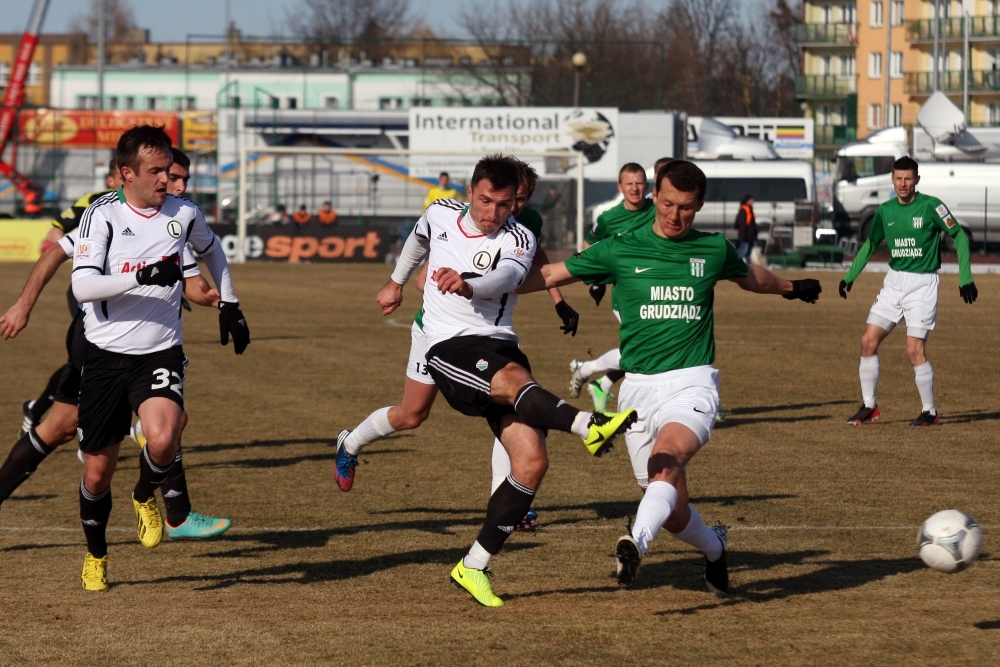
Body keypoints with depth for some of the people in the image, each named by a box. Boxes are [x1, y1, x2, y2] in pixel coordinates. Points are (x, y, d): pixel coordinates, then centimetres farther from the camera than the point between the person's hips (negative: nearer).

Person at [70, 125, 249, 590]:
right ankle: (95, 554, 33)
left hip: (160, 354, 1)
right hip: (105, 355, -1)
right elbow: (82, 286, -21)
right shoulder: (103, 215, -9)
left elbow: (211, 250, 25)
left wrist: (229, 304, 24)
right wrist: (140, 277, -32)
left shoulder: (183, 214, 1)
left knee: (163, 440, -28)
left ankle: (146, 496, 6)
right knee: (97, 470, 6)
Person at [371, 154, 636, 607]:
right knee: (516, 380, -35)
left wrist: (468, 286, -48)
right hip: (449, 349, -2)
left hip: (499, 347, 2)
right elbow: (418, 240, 33)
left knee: (531, 461, -13)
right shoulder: (440, 215, 7)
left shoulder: (518, 240, -2)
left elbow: (505, 277, -26)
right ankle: (590, 427, -63)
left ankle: (473, 568, -3)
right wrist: (397, 282, 48)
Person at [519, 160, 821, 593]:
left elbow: (750, 277, 29)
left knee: (666, 459, -33)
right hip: (639, 387, 1)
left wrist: (790, 288, 48)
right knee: (673, 511, 3)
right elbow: (549, 275, 2)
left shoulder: (714, 249, 6)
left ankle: (636, 542, -52)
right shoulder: (621, 250, 1)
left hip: (692, 382, -1)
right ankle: (714, 548, 35)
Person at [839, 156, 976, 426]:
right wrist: (850, 277, 12)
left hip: (922, 284, -5)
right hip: (894, 282, 5)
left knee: (915, 350, -12)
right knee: (868, 341, -1)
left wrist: (965, 278, -8)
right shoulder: (885, 211, 5)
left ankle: (930, 412, 3)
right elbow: (870, 244, 18)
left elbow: (959, 236, -4)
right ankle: (869, 407, 12)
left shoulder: (931, 206, -10)